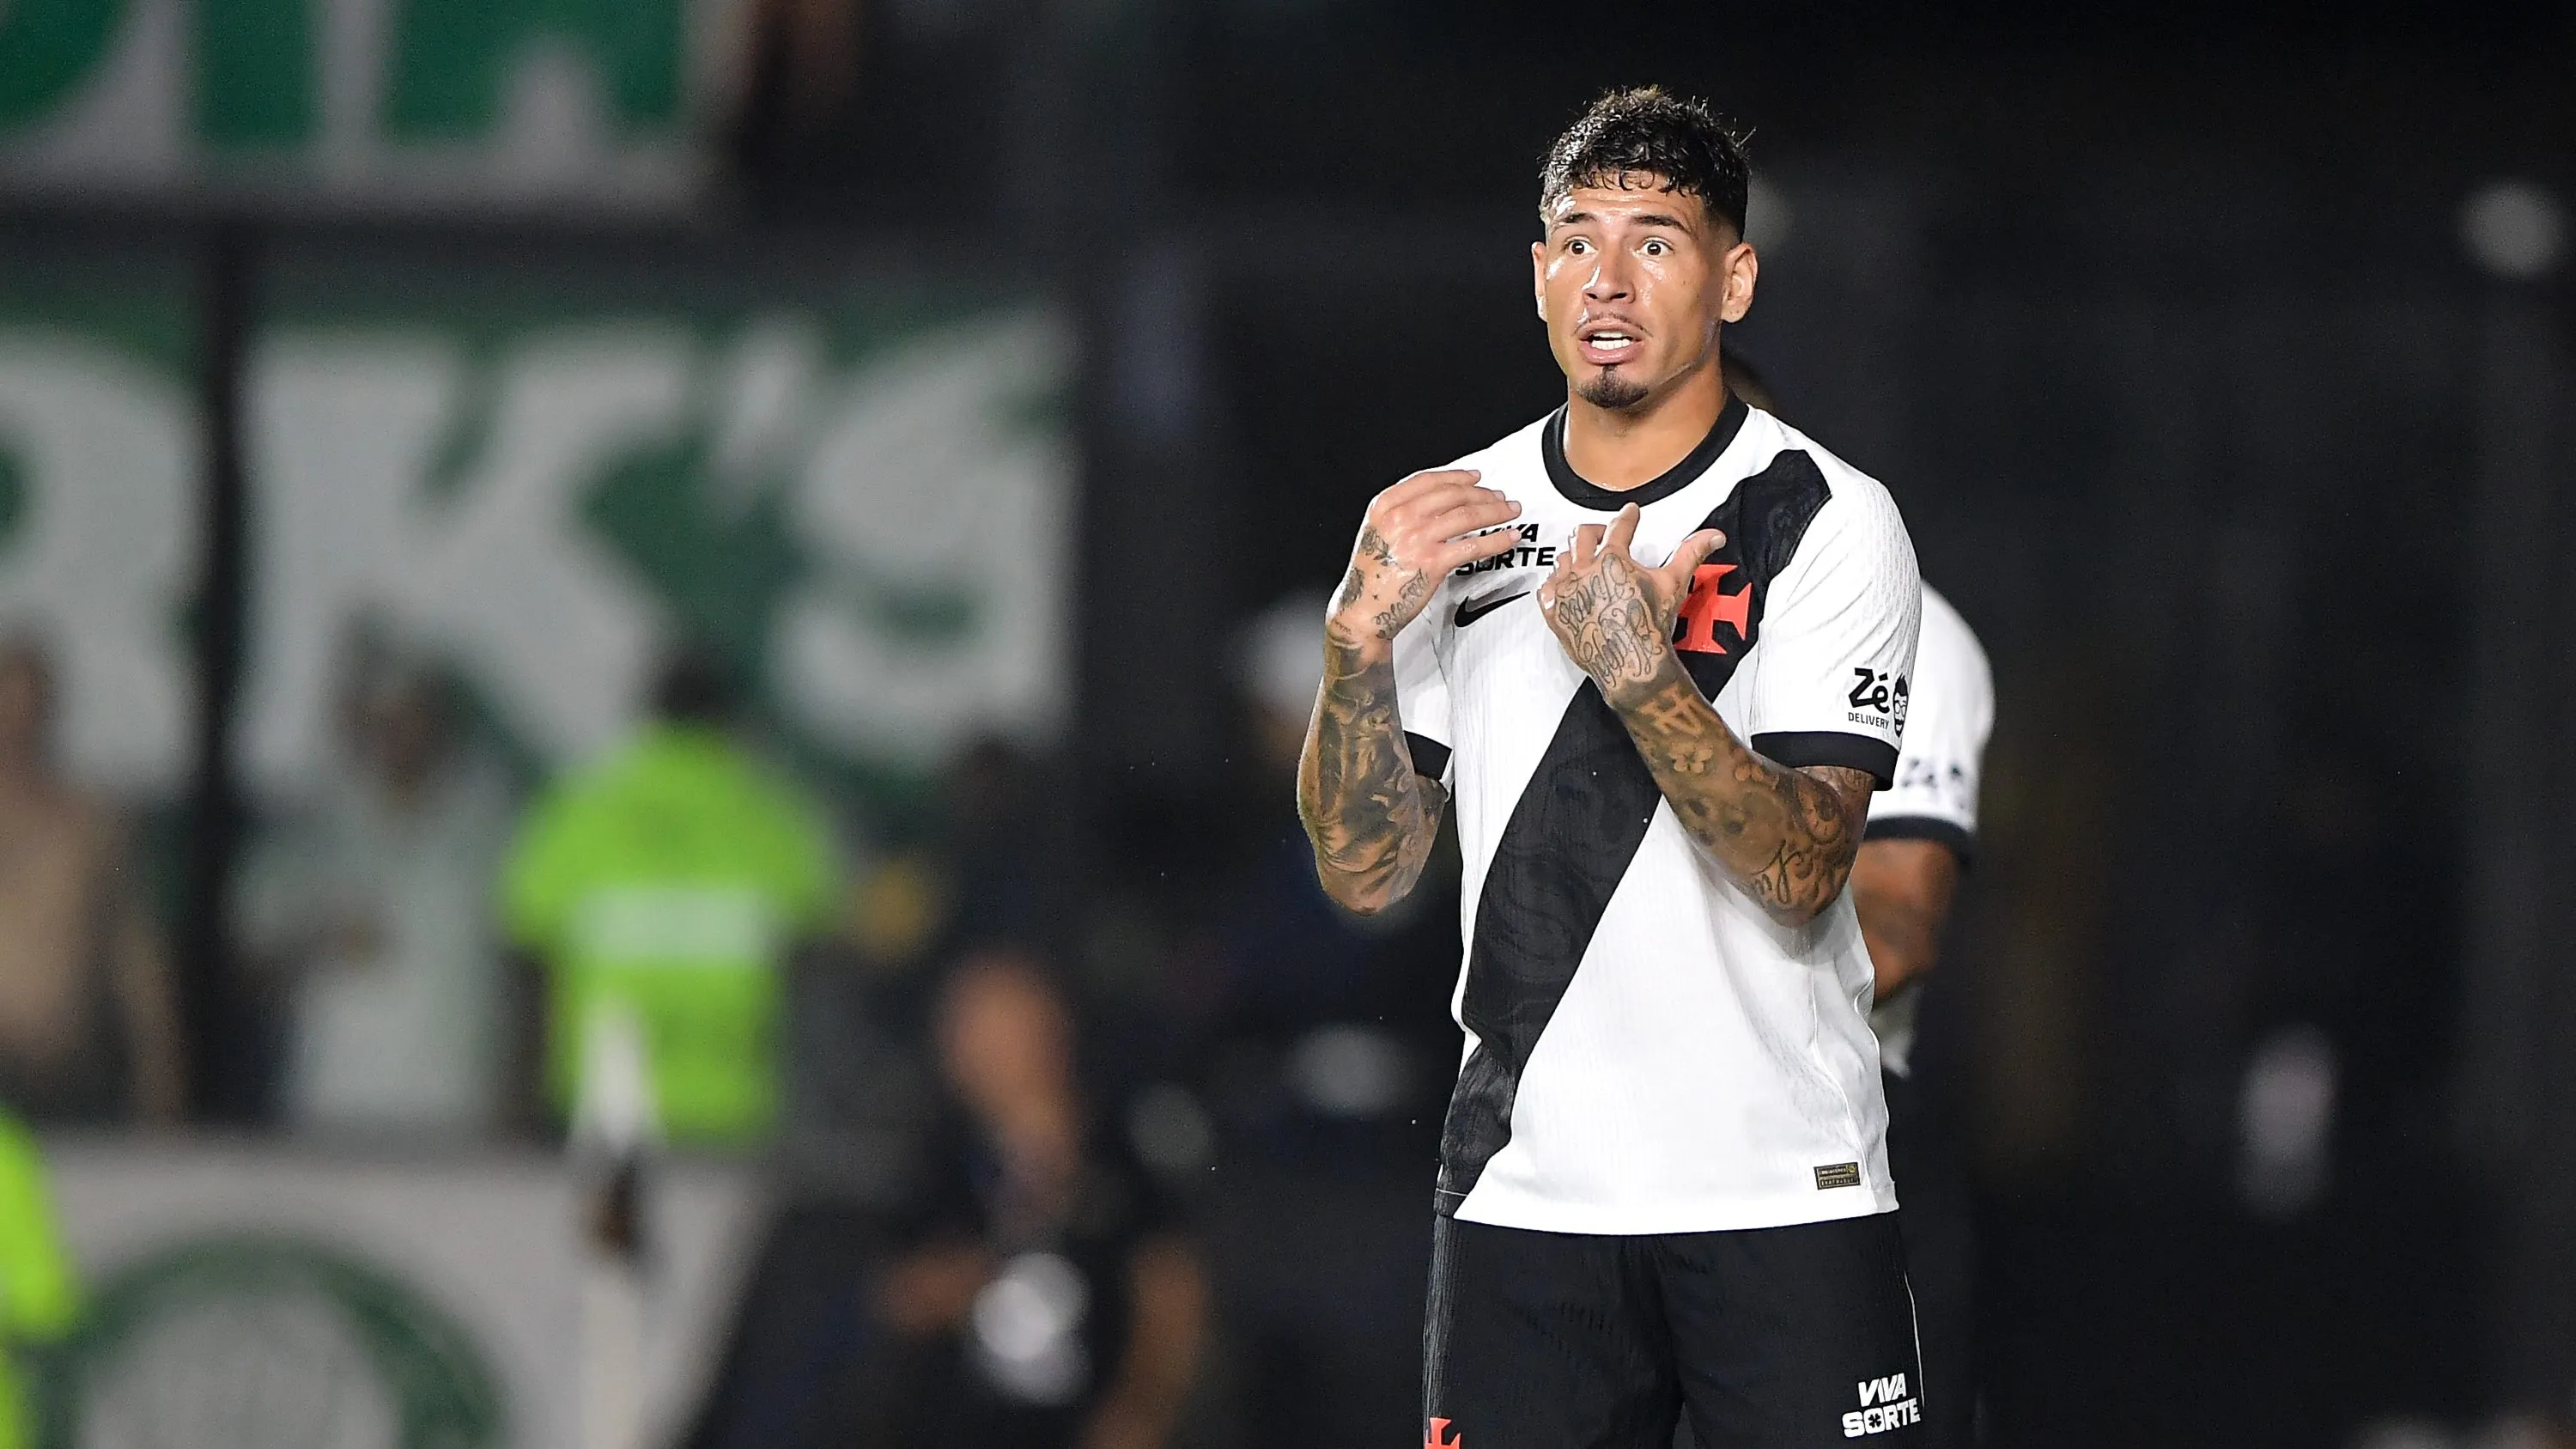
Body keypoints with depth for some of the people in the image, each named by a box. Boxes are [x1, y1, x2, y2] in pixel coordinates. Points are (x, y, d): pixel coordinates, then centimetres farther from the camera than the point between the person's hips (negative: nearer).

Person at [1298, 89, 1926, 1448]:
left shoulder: (1828, 520, -4)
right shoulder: (1462, 516, 9)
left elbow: (1801, 870, -14)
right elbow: (1364, 870, 7)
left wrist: (1633, 668, -26)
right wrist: (1360, 636, -8)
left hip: (1781, 1187, -3)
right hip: (1521, 1187, 3)